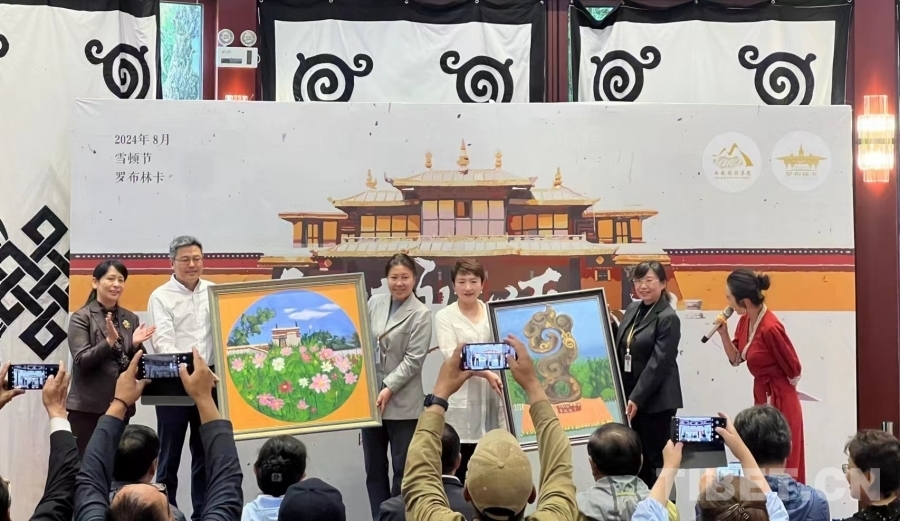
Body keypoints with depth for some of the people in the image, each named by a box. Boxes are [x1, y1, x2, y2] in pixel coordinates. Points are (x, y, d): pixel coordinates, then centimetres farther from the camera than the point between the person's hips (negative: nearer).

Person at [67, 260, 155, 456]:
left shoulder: (130, 319, 11)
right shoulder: (81, 318, -3)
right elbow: (82, 361, -13)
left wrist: (136, 345, -8)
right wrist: (109, 341, -25)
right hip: (88, 406, -5)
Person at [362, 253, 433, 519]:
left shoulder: (420, 314, -7)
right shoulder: (374, 303, 7)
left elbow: (414, 359, -12)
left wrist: (388, 389, -18)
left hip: (402, 403, -5)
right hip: (370, 397, 5)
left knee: (403, 468, 2)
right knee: (374, 467, 10)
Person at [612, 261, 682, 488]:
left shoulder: (668, 318, -12)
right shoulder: (632, 309, 10)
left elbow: (658, 363, -17)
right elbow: (620, 348, 18)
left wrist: (637, 398, -21)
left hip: (655, 400, -7)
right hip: (630, 395, 7)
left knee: (653, 460, -1)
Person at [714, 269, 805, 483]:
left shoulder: (770, 327, -25)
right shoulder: (745, 321, 1)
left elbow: (793, 369, -15)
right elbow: (736, 359, 10)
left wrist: (776, 389, 3)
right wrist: (723, 333, -6)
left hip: (779, 401, -9)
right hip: (761, 397, 9)